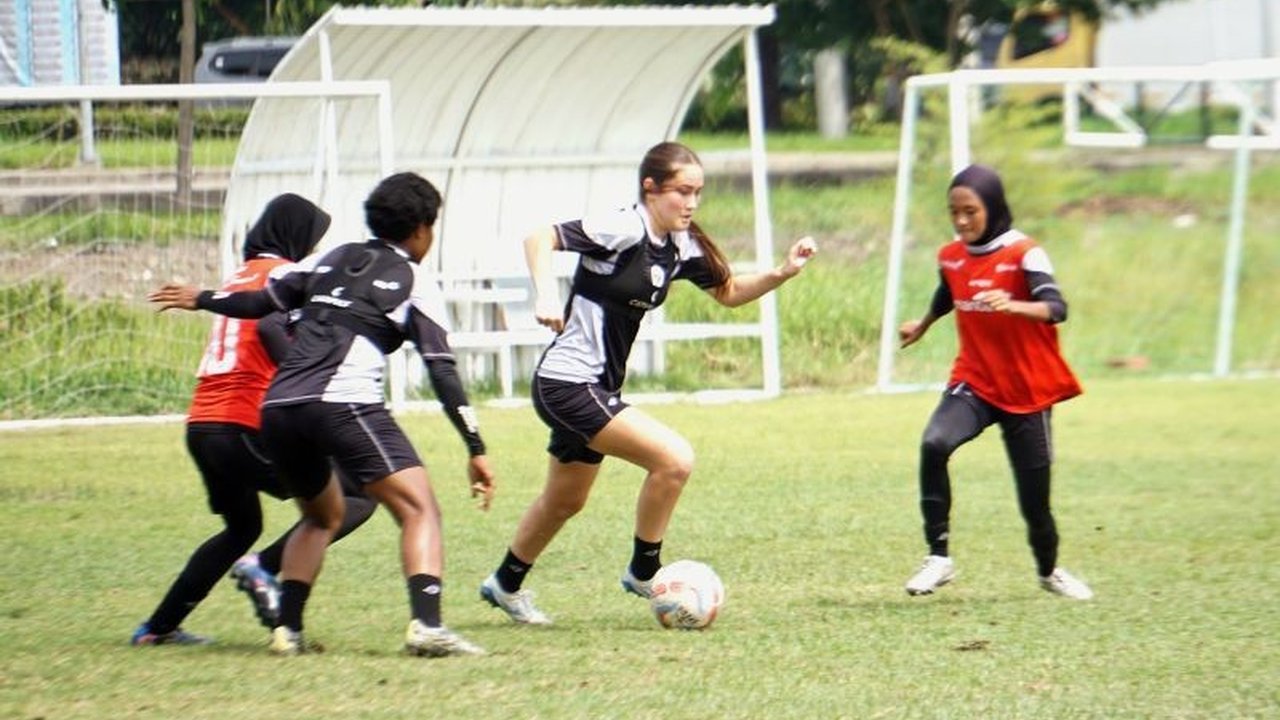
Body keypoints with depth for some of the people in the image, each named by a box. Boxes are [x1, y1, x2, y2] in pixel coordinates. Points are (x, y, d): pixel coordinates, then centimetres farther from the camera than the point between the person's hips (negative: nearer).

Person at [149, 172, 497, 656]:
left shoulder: (334, 260, 22)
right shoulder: (415, 283, 9)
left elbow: (261, 303, 22)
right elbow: (442, 370, 1)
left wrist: (201, 300, 41)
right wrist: (476, 450, 0)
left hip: (277, 408, 6)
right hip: (344, 404, -6)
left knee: (322, 516, 27)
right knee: (419, 510, -7)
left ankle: (287, 628, 15)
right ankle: (426, 624, -29)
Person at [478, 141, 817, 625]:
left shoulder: (681, 247, 6)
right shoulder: (623, 229, -19)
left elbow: (728, 292, 18)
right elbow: (540, 239, -25)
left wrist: (781, 274, 2)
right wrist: (546, 292, -40)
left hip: (598, 389, 10)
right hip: (568, 382, -10)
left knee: (565, 502, 25)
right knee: (674, 459, -18)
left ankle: (505, 585, 45)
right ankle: (644, 571, 0)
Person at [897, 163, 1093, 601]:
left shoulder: (1023, 254, -15)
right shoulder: (950, 257, 1)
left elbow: (1056, 308, -30)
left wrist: (1013, 305, -49)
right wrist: (922, 327, 43)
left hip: (1027, 391, -3)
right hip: (974, 383, 3)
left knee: (1034, 498, 5)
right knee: (934, 445, -28)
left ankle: (1049, 571, 36)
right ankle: (939, 556, -22)